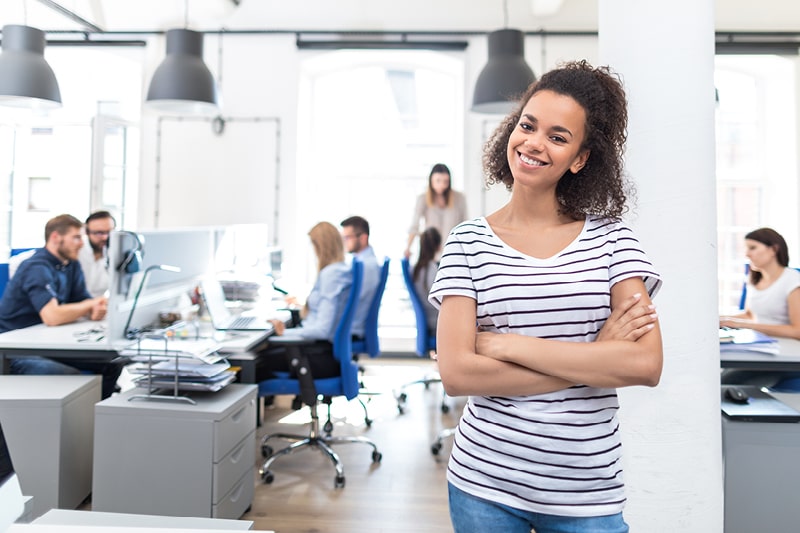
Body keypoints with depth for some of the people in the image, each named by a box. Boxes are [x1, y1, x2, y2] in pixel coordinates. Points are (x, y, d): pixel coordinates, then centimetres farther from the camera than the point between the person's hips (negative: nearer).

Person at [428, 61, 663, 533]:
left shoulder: (611, 236, -3)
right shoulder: (469, 241, -6)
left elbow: (647, 365, -14)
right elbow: (456, 374, -15)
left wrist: (507, 344, -17)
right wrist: (596, 359, -15)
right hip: (484, 482, 0)